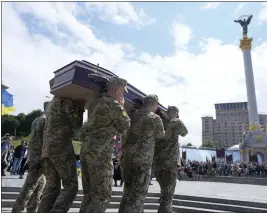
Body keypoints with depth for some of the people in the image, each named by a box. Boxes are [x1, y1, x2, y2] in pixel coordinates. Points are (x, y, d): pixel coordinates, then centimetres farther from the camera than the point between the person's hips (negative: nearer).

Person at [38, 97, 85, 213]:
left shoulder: (52, 102, 21)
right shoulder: (68, 101, -7)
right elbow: (76, 124, -3)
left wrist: (78, 107, 17)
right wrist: (81, 108, 9)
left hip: (47, 149, 8)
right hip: (61, 148, -8)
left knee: (52, 186, 8)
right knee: (70, 186, -2)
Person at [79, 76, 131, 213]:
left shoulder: (95, 103, 16)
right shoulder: (114, 105, -9)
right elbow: (125, 127, -1)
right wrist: (122, 108, 10)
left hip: (86, 149, 9)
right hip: (100, 152, -9)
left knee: (89, 194, 16)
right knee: (103, 195, 1)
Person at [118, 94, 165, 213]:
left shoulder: (132, 115, 11)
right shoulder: (155, 118, -6)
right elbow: (160, 135, 11)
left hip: (126, 157, 6)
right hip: (142, 159, -6)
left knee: (129, 191, 18)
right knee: (138, 193, 2)